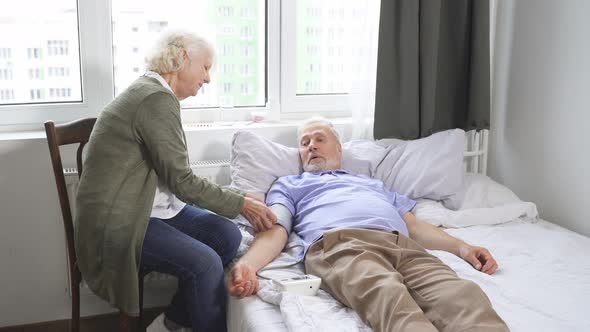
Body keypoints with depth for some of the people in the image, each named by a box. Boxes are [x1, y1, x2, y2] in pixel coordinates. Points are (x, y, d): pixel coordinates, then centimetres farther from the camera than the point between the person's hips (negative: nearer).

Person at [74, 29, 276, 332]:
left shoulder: (151, 92, 12)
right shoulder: (157, 98, -18)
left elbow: (172, 178, 11)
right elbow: (182, 181, -19)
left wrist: (237, 202, 6)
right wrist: (242, 204, -9)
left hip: (148, 206, 10)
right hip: (118, 222, -10)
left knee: (227, 236, -3)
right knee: (205, 263, -26)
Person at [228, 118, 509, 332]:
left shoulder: (373, 183, 43)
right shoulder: (288, 185, 33)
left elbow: (414, 225, 34)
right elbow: (275, 230, 14)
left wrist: (461, 247, 14)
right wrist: (247, 265, -11)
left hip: (403, 245, 4)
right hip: (339, 244, -4)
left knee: (461, 296, -32)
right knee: (390, 298, -42)